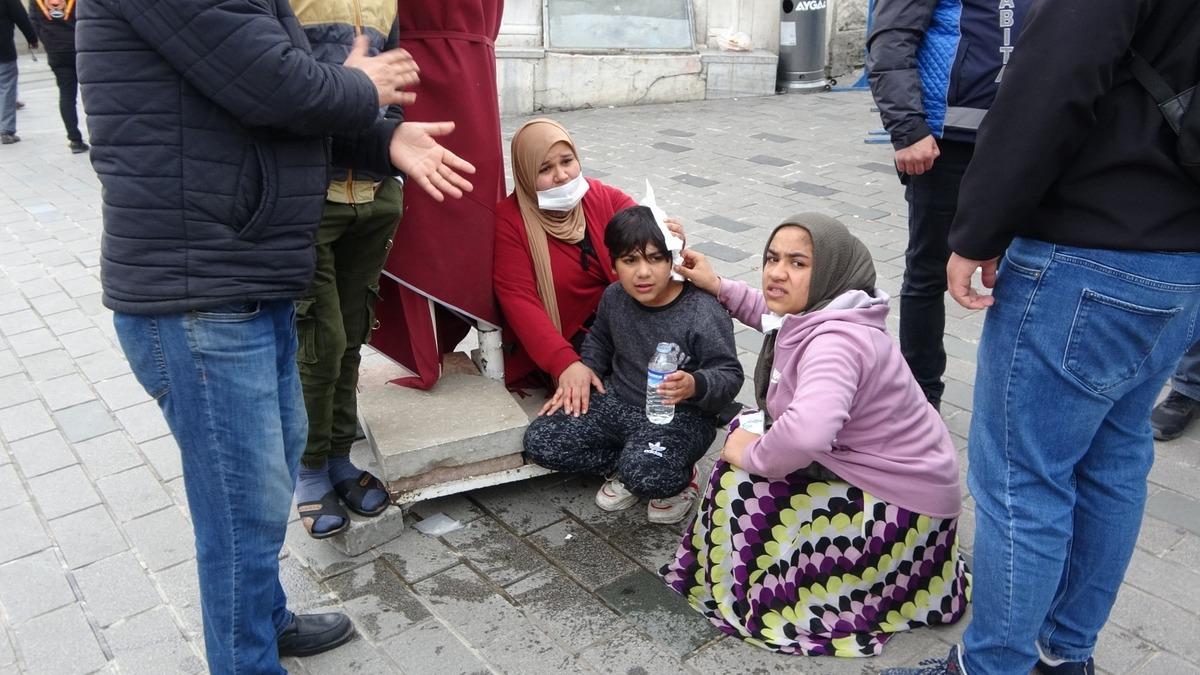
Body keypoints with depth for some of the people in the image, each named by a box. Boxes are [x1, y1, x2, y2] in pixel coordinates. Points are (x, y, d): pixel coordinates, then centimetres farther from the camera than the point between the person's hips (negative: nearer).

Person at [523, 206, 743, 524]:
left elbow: (730, 375, -17)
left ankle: (679, 477, 2)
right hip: (617, 402, 6)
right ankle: (626, 468, 5)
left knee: (646, 474, -37)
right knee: (538, 441, -9)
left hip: (680, 415, -6)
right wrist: (586, 368, 1)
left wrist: (695, 385, -38)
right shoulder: (614, 297, 0)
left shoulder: (705, 315, -20)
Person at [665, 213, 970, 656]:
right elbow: (775, 314, 23)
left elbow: (806, 432, -48)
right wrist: (718, 287, 17)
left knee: (743, 490, -17)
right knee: (751, 427, 10)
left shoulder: (835, 340, -31)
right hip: (862, 469, 10)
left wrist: (752, 456, -28)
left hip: (901, 506, -10)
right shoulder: (816, 314, -3)